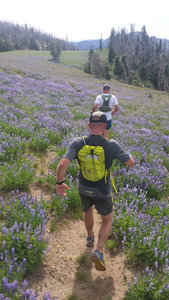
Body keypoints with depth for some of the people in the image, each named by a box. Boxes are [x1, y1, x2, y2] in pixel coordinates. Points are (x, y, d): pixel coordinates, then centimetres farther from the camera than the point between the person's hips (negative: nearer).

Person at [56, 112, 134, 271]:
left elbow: (62, 164, -28)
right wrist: (128, 154, 11)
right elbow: (130, 163, -12)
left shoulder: (77, 143, -19)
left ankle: (90, 237, 57)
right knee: (107, 221, 23)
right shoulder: (111, 145, -24)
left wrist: (59, 183, -10)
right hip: (103, 194, -2)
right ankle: (99, 252, 8)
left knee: (87, 211, 34)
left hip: (84, 190, 3)